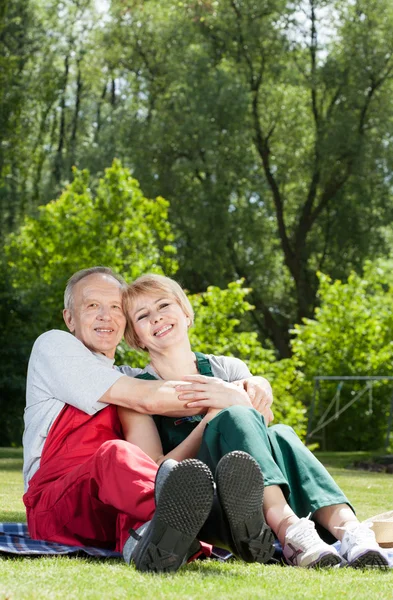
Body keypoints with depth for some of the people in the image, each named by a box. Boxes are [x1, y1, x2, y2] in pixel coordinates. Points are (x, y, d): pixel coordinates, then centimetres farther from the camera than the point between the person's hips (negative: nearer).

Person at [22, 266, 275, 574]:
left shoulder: (129, 377, 28)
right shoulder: (53, 345, 8)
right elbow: (146, 399, -4)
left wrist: (252, 387, 3)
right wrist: (227, 395, -3)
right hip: (55, 508, -6)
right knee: (116, 454, -37)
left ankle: (146, 538, -64)